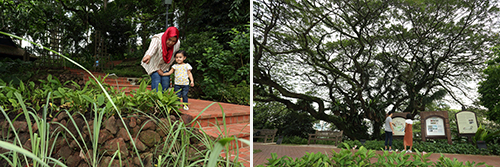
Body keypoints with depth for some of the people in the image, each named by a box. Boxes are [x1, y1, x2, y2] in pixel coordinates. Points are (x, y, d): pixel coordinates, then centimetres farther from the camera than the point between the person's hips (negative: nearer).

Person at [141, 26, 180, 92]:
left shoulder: (177, 44, -19)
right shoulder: (157, 39, -30)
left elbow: (172, 59, -9)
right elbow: (152, 48, -51)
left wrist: (162, 69, -6)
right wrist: (148, 55, -72)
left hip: (164, 66, 4)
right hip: (154, 65, -4)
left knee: (166, 83, 0)